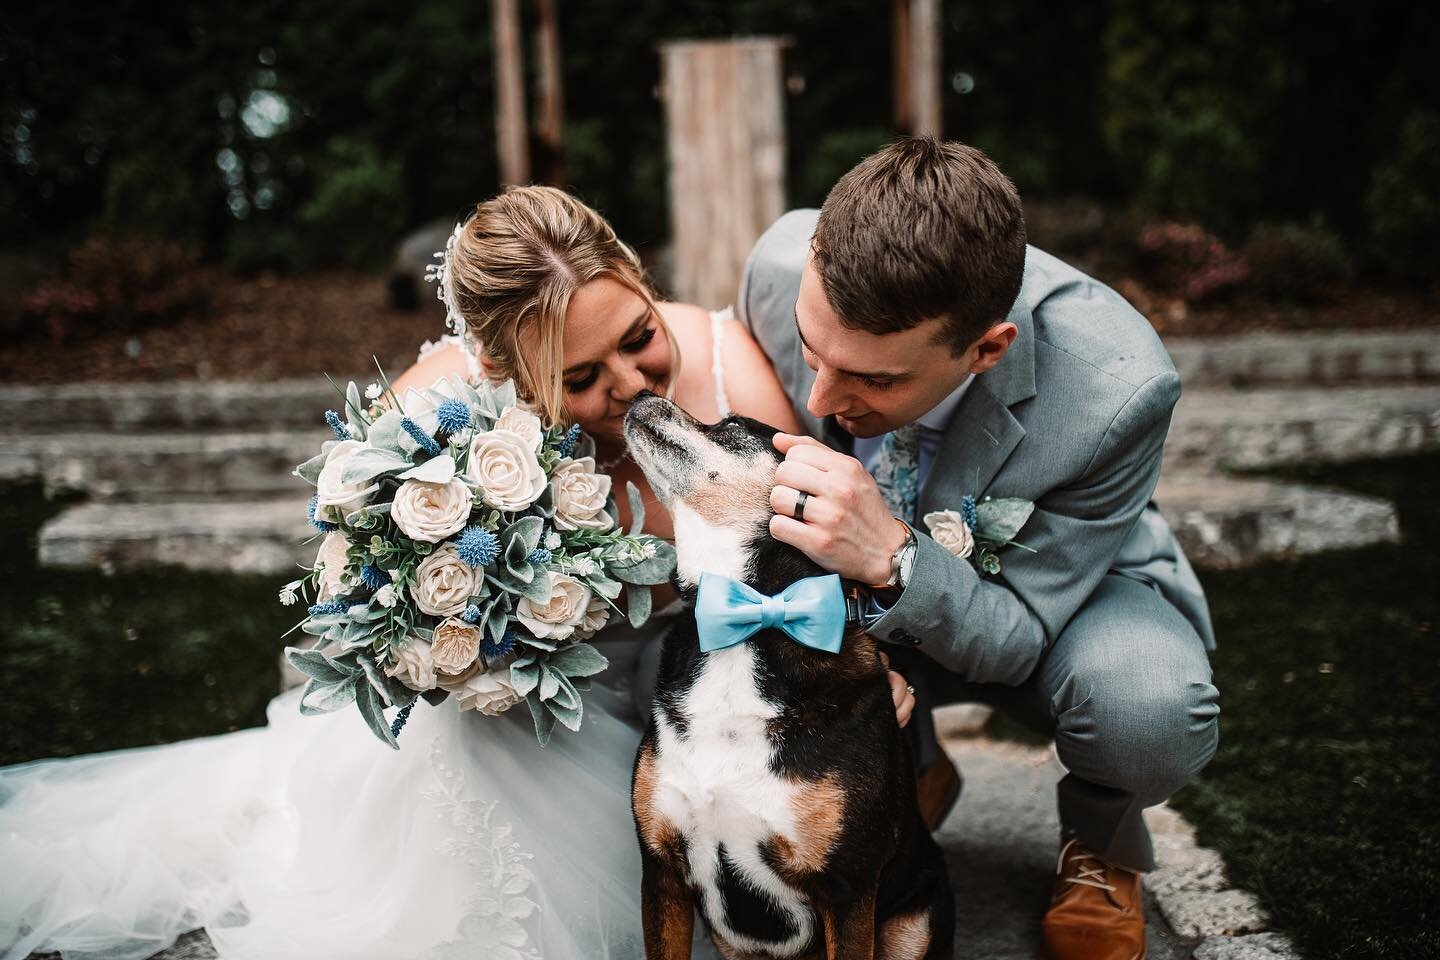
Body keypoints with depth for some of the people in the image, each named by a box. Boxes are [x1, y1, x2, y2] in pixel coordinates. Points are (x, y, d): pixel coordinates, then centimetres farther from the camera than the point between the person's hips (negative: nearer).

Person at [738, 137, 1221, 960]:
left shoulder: (1116, 391, -38)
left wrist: (893, 556, -48)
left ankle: (1099, 846, 5)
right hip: (872, 612, 3)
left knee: (1150, 713, -36)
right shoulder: (783, 265, -29)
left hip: (1054, 596, -3)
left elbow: (1018, 642, -28)